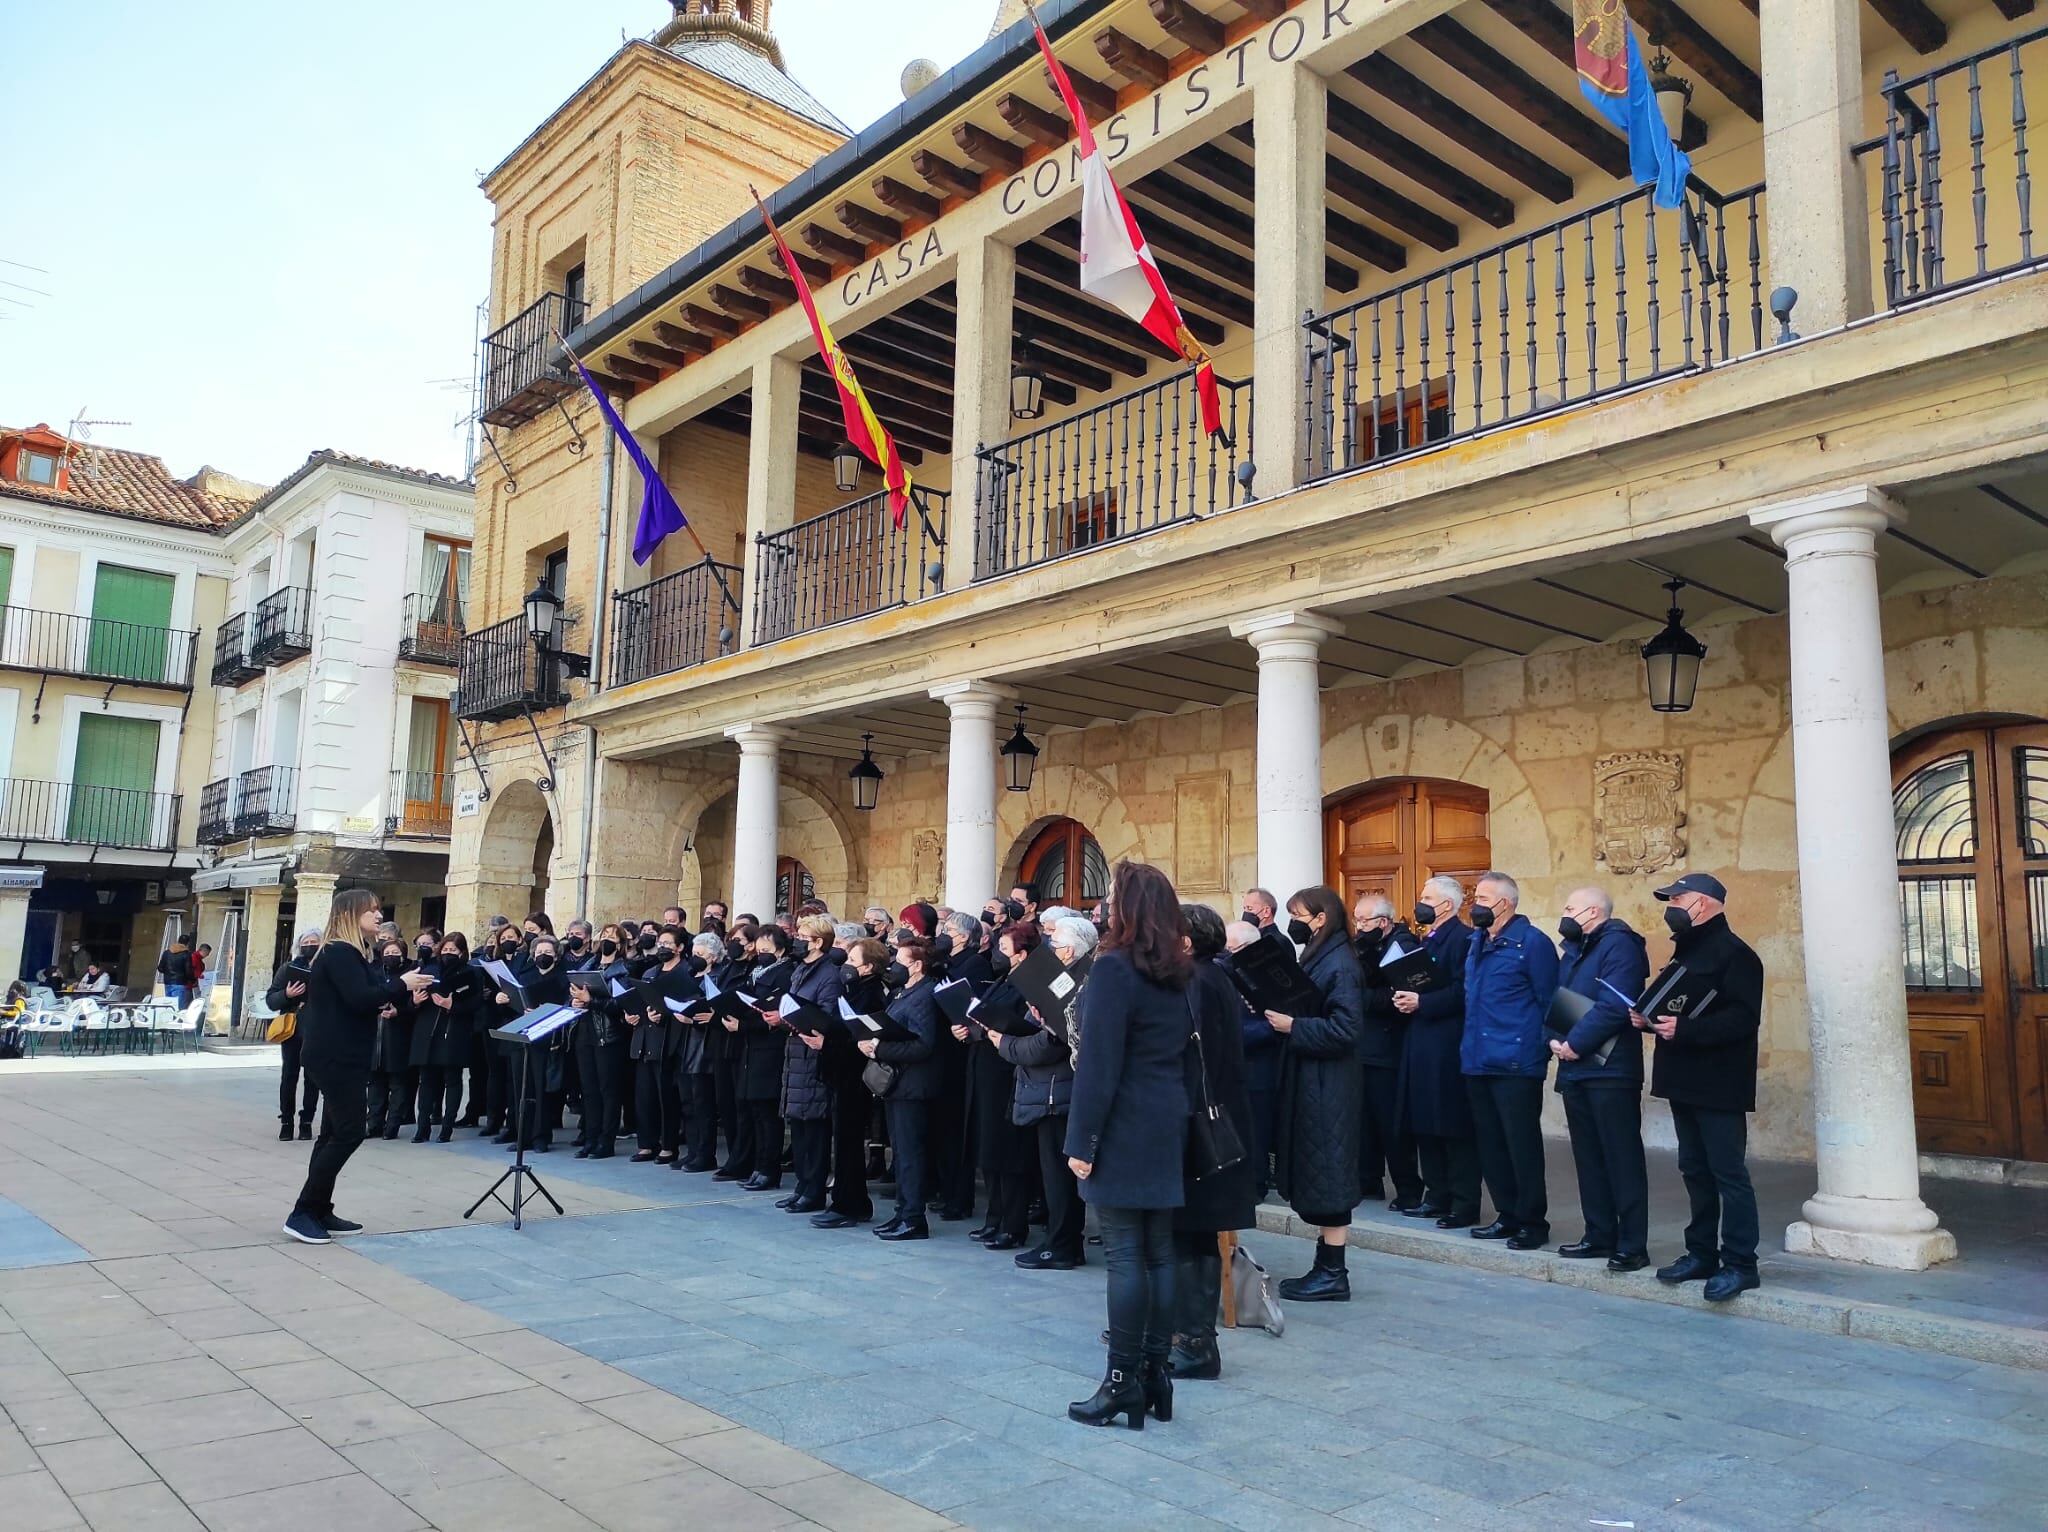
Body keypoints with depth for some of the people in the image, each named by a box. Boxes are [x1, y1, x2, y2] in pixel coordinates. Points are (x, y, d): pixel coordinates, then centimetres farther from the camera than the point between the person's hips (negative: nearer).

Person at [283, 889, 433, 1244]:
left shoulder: (350, 953, 17)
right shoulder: (339, 952, -15)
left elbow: (368, 996, 13)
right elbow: (360, 999, -26)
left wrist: (404, 993, -2)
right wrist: (401, 984, -18)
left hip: (343, 1055, 11)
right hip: (337, 1057, -11)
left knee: (334, 1133, 13)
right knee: (348, 1133, -9)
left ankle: (320, 1211, 18)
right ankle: (302, 1213, -5)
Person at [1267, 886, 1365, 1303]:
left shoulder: (1340, 965, -16)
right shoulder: (1317, 958, 13)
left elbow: (1345, 1029, -23)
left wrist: (1293, 1026, -21)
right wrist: (1280, 1016, 2)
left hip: (1327, 1090, -10)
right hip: (1308, 1084, 10)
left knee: (1326, 1179, -3)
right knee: (1317, 1179, 13)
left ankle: (1333, 1275, 6)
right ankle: (1325, 1266, 21)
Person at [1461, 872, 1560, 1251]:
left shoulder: (1531, 942, -9)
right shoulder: (1477, 944, 14)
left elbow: (1549, 1001, -8)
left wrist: (1542, 1048, -11)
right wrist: (1469, 1046, 15)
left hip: (1516, 1063, -8)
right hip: (1478, 1061, 8)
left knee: (1522, 1145, 0)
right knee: (1490, 1145, 12)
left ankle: (1533, 1222, 10)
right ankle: (1508, 1216, 23)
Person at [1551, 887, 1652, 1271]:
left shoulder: (1619, 945, -10)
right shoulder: (1573, 950, 18)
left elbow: (1614, 1006, -21)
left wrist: (1575, 1044, -17)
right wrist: (1555, 1039, -2)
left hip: (1610, 1069, -9)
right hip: (1575, 1068, 9)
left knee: (1622, 1158, -4)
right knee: (1589, 1157, 13)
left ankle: (1632, 1245, 0)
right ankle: (1599, 1235, 21)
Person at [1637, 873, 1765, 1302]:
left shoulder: (1734, 954, -13)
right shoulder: (1684, 952, 17)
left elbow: (1744, 1018, -23)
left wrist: (1684, 1029, -27)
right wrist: (1649, 1019, 6)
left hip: (1719, 1086, -10)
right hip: (1684, 1082, 10)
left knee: (1728, 1173, -5)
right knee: (1695, 1170, 14)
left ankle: (1740, 1263, 2)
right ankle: (1701, 1253, 23)